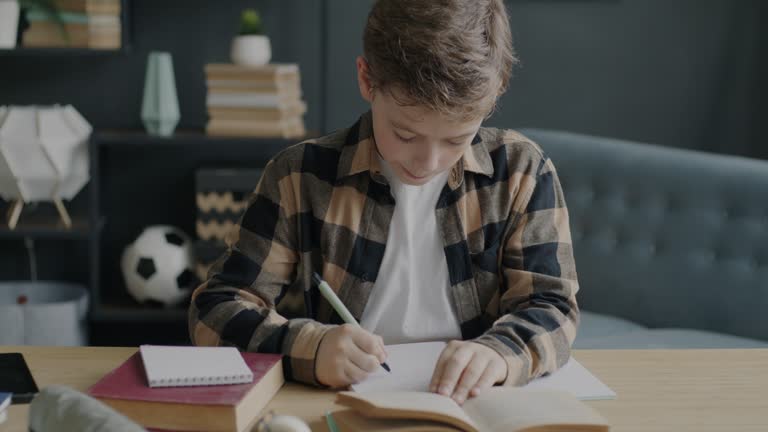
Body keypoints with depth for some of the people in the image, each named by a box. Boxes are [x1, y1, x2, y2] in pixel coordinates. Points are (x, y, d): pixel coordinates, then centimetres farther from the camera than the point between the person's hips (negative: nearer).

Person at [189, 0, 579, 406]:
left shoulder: (521, 171, 0)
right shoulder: (301, 176, -3)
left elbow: (552, 308, -4)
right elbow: (215, 311, -4)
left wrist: (498, 353, -26)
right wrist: (308, 348, -24)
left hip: (477, 409, 0)